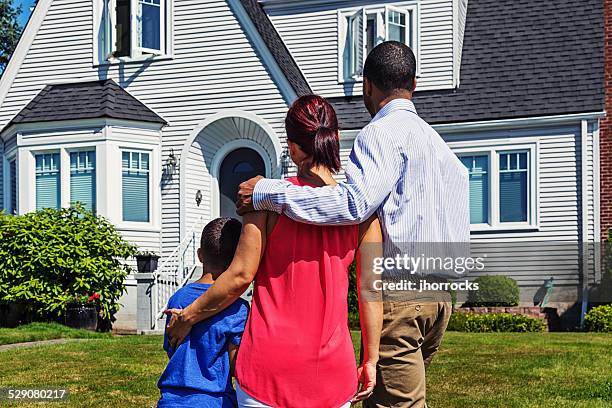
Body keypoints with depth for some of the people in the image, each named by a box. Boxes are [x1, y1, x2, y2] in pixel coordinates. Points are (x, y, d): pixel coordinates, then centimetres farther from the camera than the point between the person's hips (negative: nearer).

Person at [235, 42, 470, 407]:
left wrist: (267, 193, -21)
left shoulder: (382, 133, -8)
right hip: (439, 295, 9)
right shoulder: (436, 140, 21)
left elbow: (355, 203, -24)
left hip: (399, 294, -9)